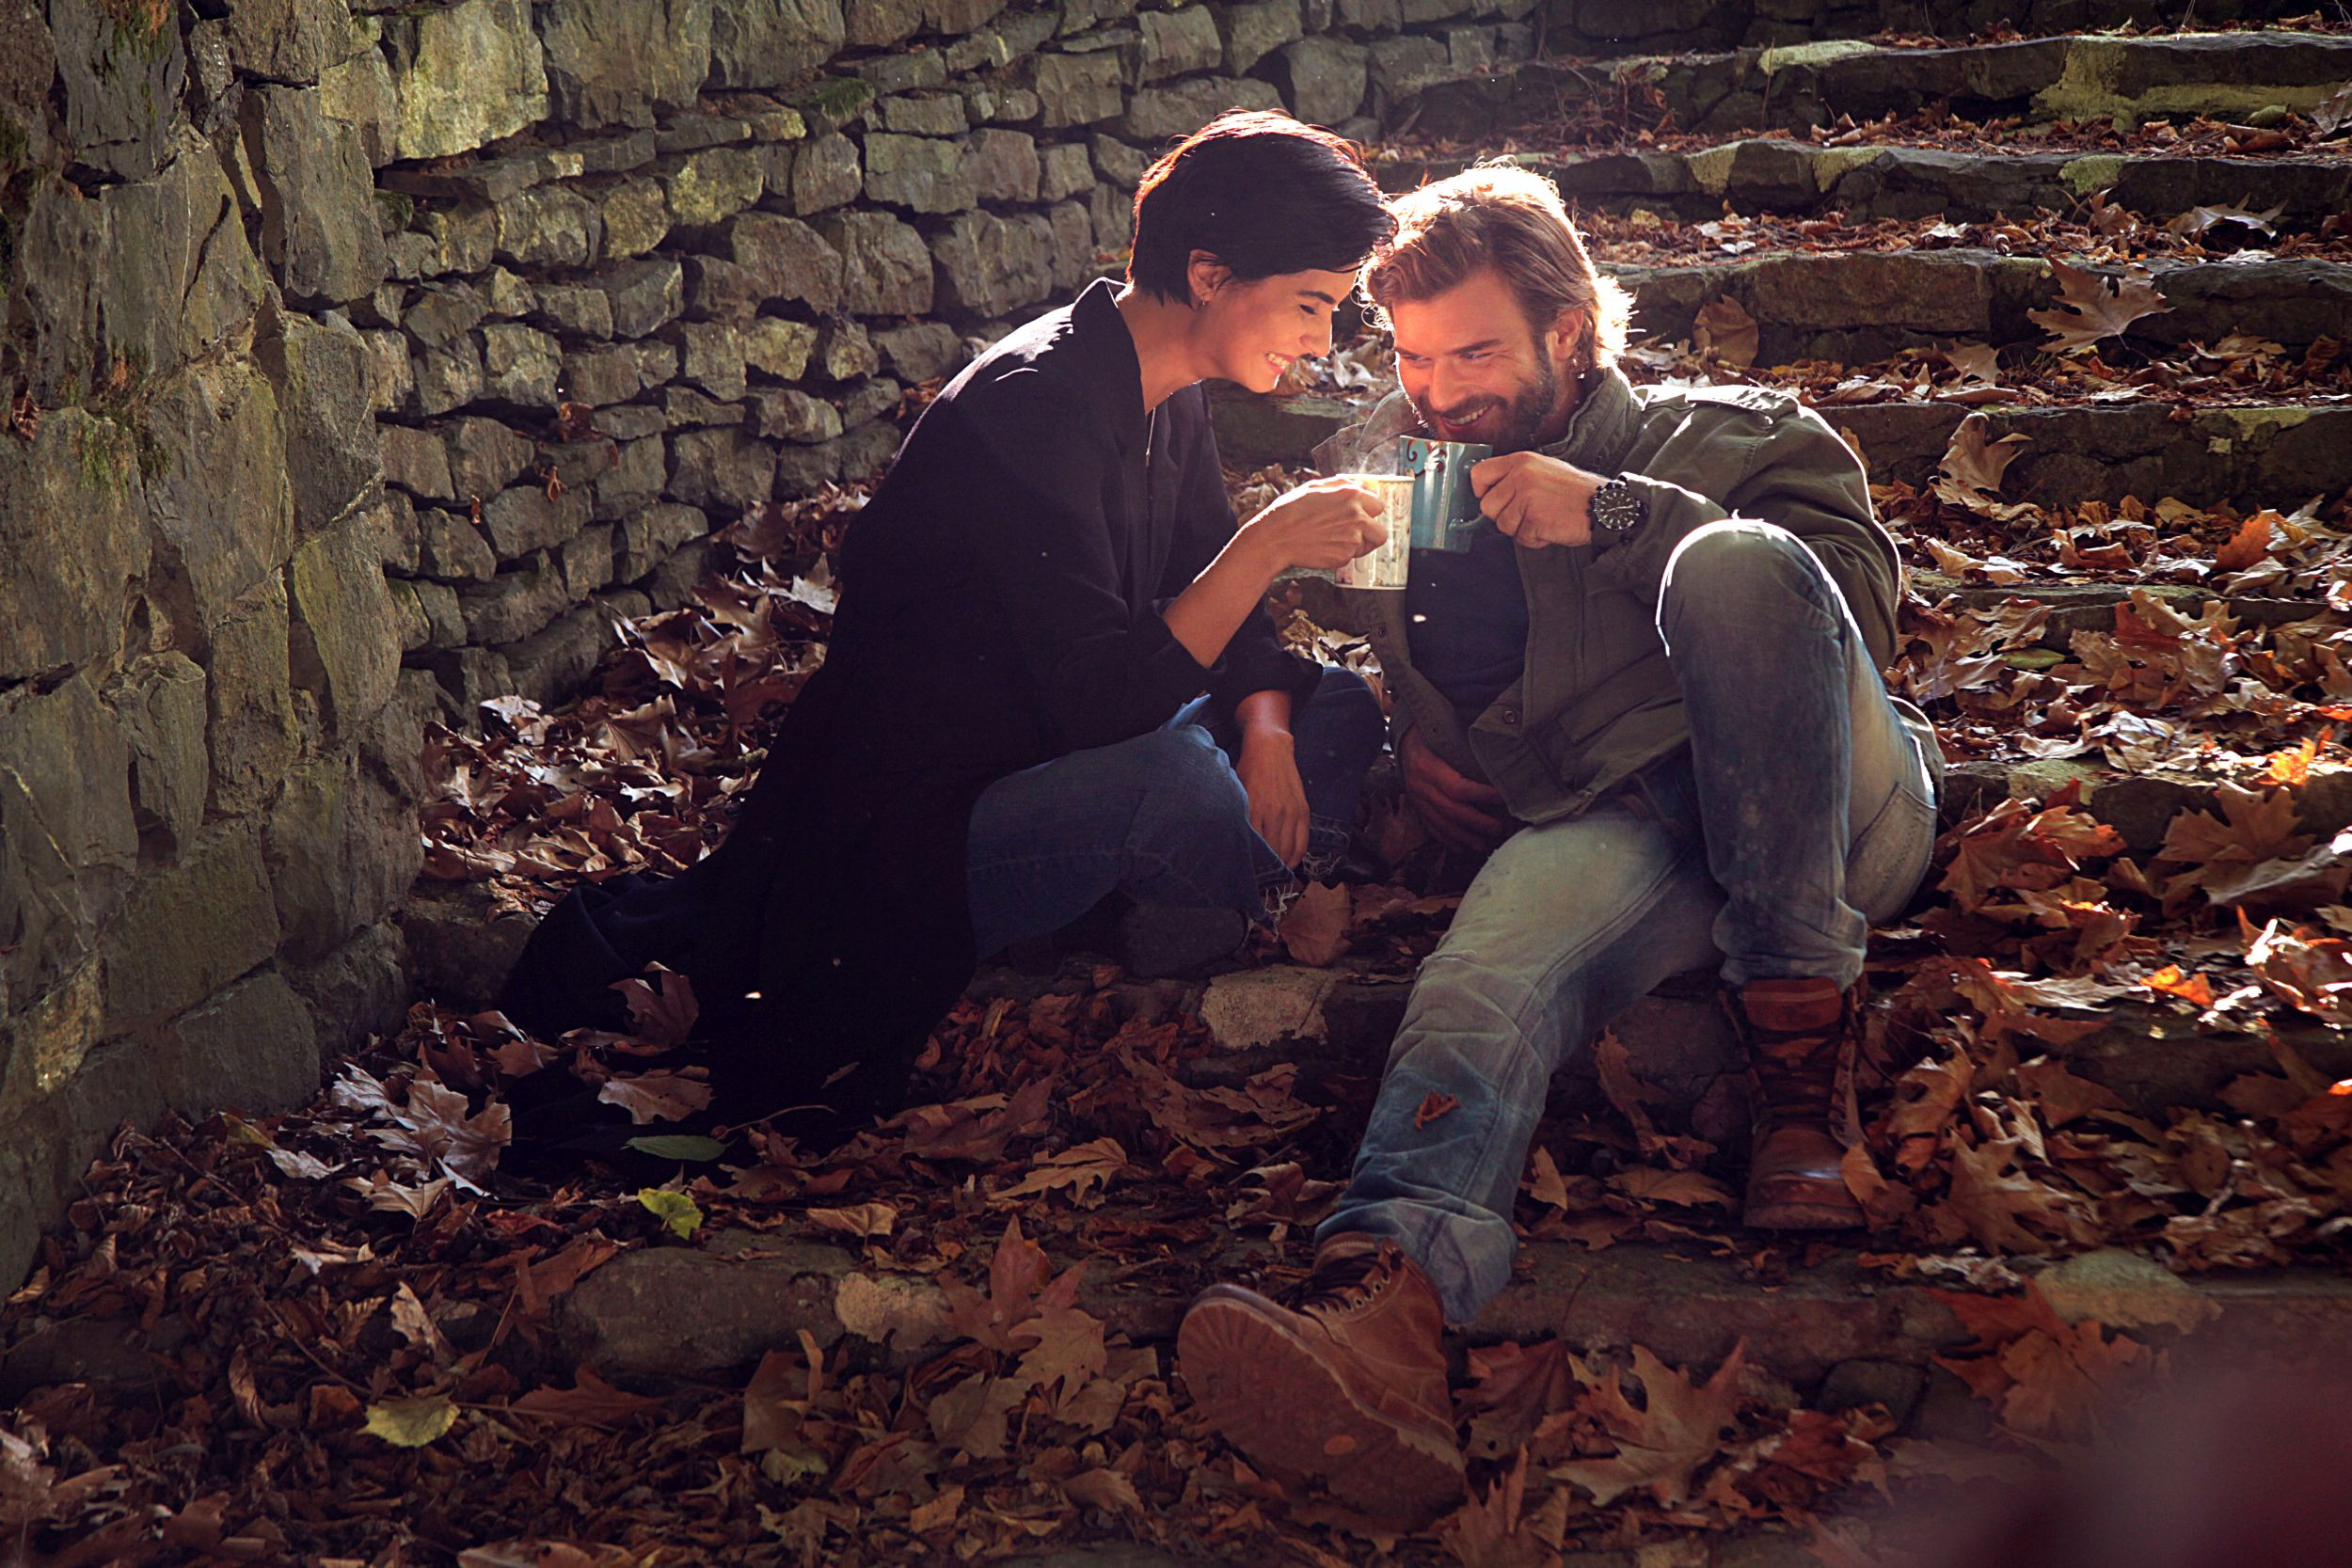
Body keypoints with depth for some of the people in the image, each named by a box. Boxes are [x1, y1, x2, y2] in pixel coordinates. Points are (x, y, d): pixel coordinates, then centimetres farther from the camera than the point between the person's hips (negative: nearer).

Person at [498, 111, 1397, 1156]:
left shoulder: (1167, 395, 7)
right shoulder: (1032, 411, -23)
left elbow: (1206, 596, 15)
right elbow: (1102, 698, -27)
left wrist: (1265, 725, -4)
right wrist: (1264, 547, -28)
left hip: (1033, 773, 11)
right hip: (898, 841, -11)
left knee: (1346, 710, 3)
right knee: (1166, 784, -36)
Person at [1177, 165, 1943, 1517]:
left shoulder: (1731, 439, 14)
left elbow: (1862, 602, -2)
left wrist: (1618, 516, -9)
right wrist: (1399, 741, 8)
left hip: (1828, 808, -1)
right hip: (1619, 833, 1)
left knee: (1737, 563, -31)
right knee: (1501, 938, -35)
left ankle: (1801, 1041, -31)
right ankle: (1386, 1303, -65)